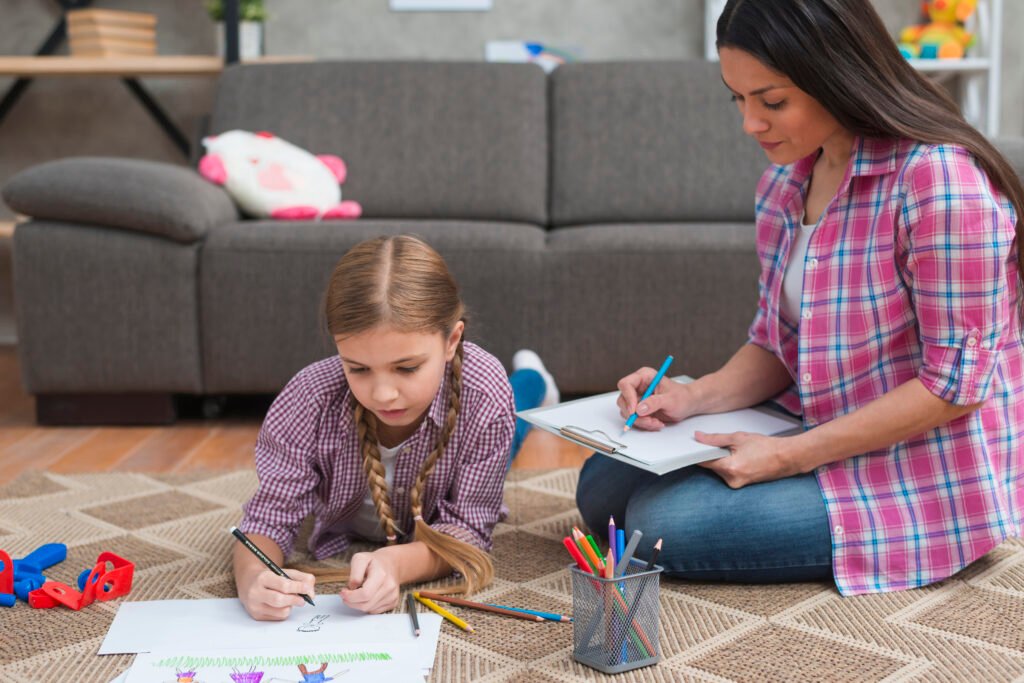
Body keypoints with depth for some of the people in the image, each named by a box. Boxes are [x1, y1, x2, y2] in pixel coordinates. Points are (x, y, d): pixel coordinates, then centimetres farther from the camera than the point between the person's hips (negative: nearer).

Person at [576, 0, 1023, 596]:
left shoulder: (940, 179, -23)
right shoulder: (786, 179, 3)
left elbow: (956, 381, -22)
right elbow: (777, 344, 9)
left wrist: (792, 456, -23)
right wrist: (696, 397, -10)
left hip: (931, 478, -7)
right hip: (820, 435, 8)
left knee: (663, 520, -20)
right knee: (604, 485, 0)